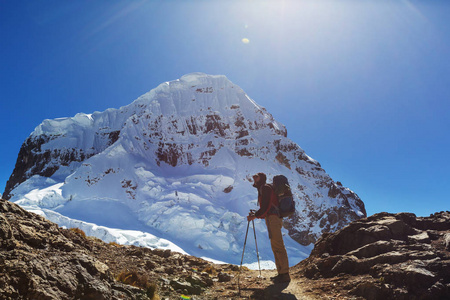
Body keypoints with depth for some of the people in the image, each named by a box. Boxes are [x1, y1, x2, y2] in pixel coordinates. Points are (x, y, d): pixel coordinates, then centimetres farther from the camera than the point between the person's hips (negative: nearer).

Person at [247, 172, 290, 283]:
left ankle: (285, 274, -8)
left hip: (273, 218, -10)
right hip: (271, 219, 10)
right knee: (275, 247, 10)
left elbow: (266, 206, -16)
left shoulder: (265, 188, -6)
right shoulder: (261, 190, 23)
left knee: (278, 246, -10)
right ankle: (281, 273, 14)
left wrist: (255, 216, -12)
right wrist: (255, 214, 12)